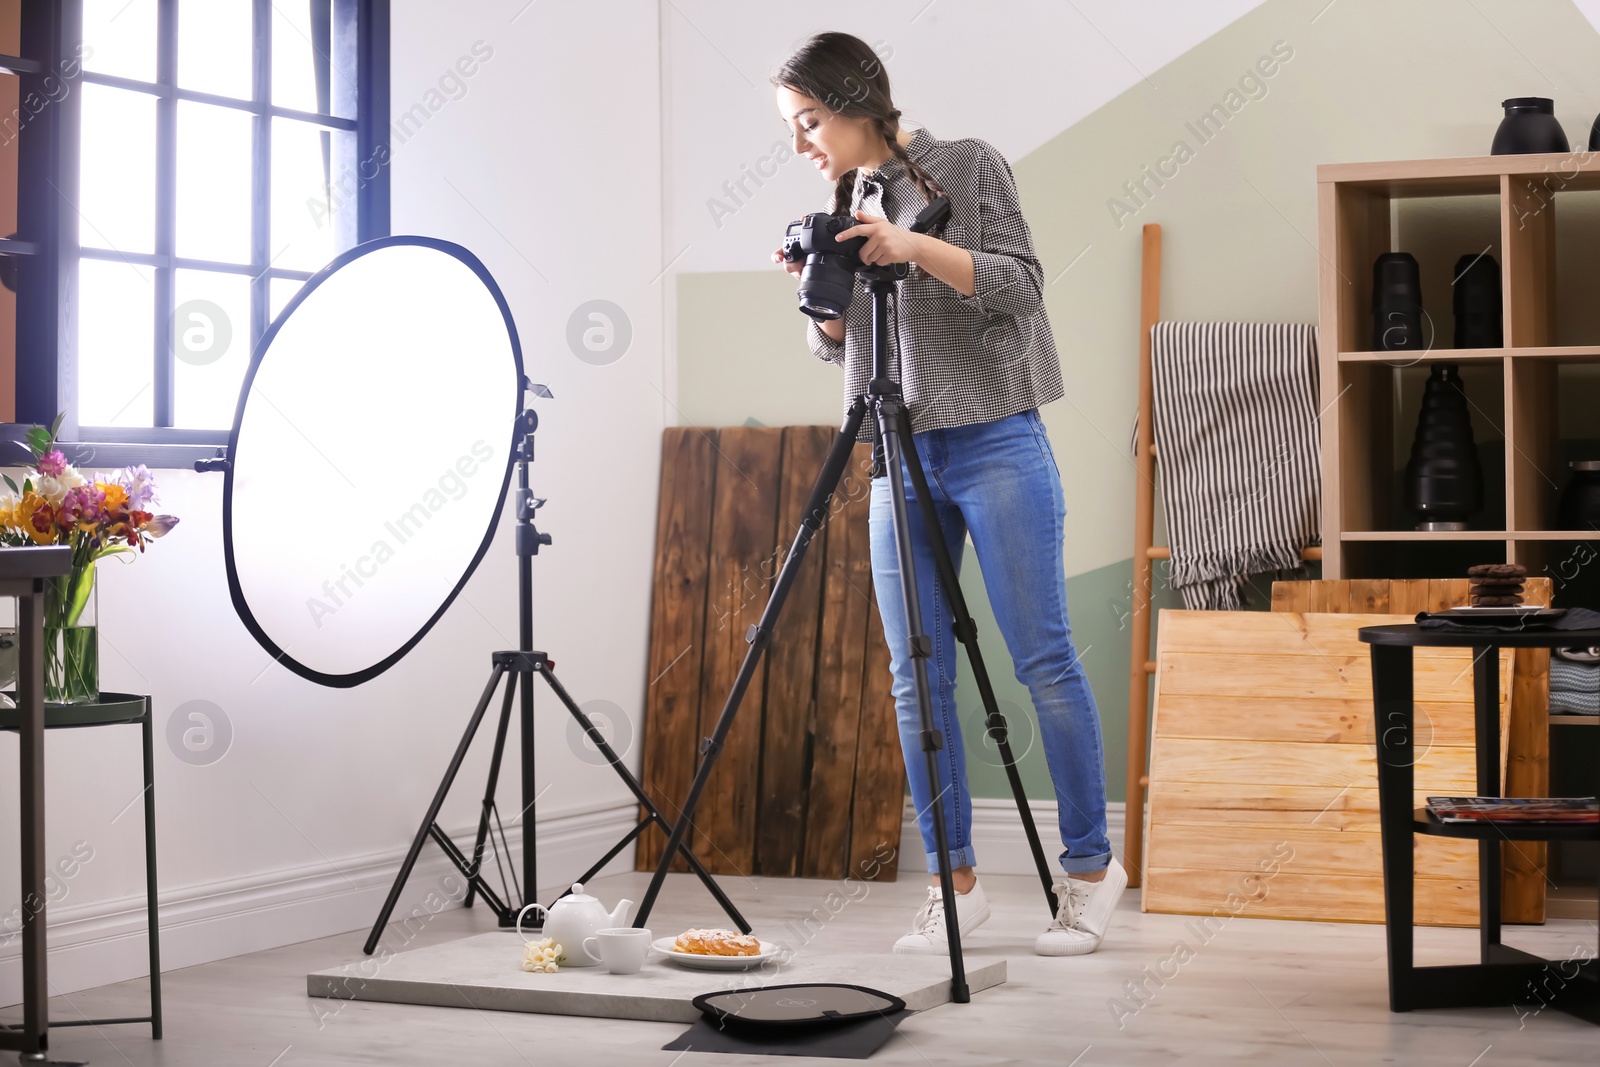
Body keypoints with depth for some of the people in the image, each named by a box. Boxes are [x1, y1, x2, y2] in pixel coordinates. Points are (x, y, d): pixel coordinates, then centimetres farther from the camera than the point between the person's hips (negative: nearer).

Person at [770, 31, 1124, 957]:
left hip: (996, 442, -5)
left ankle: (1091, 866, 6)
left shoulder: (970, 167, -1)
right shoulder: (847, 204, 14)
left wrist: (917, 249, -20)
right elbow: (833, 345, 16)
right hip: (900, 456, 5)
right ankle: (956, 882, 8)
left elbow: (1023, 285, -9)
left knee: (1044, 659, -3)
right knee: (917, 678, 1)